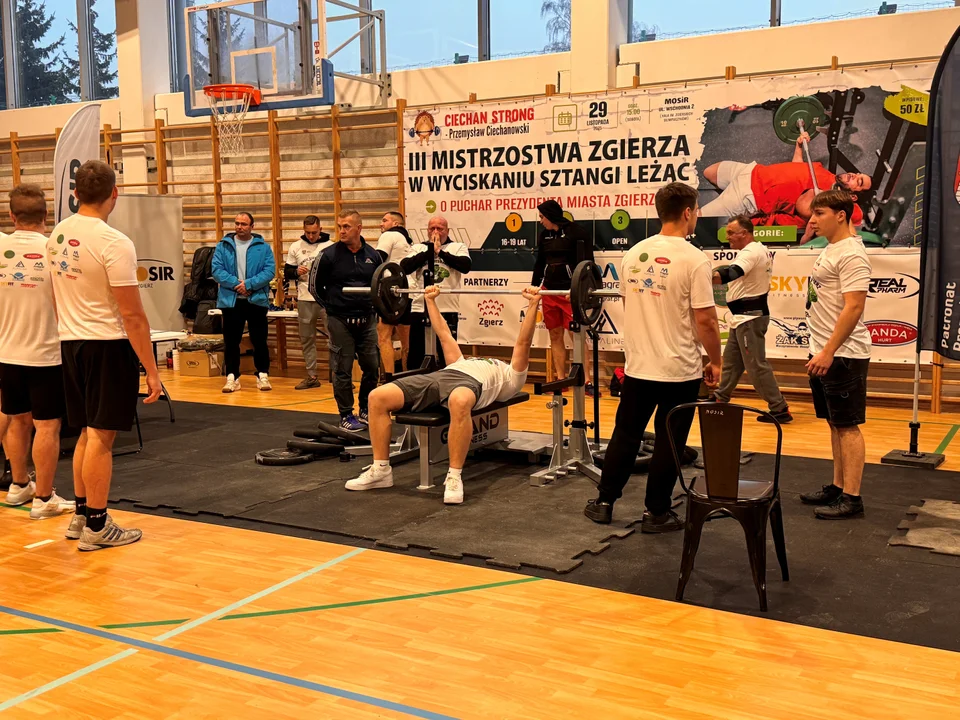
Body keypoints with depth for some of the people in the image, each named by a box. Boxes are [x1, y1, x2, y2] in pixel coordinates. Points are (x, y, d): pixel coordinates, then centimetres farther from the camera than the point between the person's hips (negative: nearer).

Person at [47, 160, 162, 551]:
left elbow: (57, 299, 15)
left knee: (88, 433, 18)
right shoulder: (114, 243, -17)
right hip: (108, 344, -8)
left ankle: (81, 516, 26)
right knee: (101, 436, -1)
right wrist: (151, 369, -14)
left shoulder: (57, 235, 7)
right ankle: (97, 526, 7)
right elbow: (132, 315, -18)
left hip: (70, 343, 8)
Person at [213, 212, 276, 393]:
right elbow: (217, 270, -3)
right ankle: (232, 377, 13)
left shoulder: (263, 247, 2)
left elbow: (270, 270, -7)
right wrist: (236, 283, -16)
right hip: (231, 301, 1)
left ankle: (263, 375, 14)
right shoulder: (223, 246, 4)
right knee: (231, 341, 5)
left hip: (257, 300, -1)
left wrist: (249, 284, -17)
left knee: (259, 340, 5)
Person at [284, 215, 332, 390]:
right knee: (307, 339, 8)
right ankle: (312, 377, 16)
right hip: (304, 300, 3)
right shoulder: (296, 247, 8)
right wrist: (297, 272, -11)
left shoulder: (330, 246, 2)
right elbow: (286, 273, 10)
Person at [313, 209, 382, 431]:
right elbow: (317, 286, 2)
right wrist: (332, 305, 5)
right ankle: (346, 416, 12)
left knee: (372, 367, 8)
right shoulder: (329, 255, -7)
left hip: (367, 319, 4)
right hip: (340, 321, -4)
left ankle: (366, 411, 25)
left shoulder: (372, 255, 3)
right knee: (343, 370, 2)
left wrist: (372, 305, 9)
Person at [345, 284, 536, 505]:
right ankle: (380, 470, -10)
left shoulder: (511, 378, 31)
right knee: (377, 397, -17)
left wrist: (533, 305, 14)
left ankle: (454, 476, -34)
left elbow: (523, 344, 20)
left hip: (471, 382, -6)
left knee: (459, 402, -46)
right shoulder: (467, 362, 46)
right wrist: (430, 301, 50)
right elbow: (445, 336, 49)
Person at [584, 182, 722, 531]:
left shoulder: (634, 254, 4)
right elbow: (705, 321, -16)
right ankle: (657, 513, 15)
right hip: (680, 370, -5)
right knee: (668, 443, 6)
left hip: (638, 367, 5)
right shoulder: (694, 259, -15)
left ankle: (604, 502, 23)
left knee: (626, 435, 16)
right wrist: (715, 362, -2)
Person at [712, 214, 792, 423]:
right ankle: (720, 399, 30)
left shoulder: (751, 253, -20)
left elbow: (732, 273, -40)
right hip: (745, 316, 11)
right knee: (731, 361, 18)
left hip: (749, 318, -11)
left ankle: (780, 409, -2)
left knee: (756, 365, -7)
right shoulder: (759, 250, 14)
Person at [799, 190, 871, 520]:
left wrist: (828, 353, -24)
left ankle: (851, 498, 3)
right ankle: (838, 486, 24)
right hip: (824, 353, 10)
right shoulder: (830, 250, 14)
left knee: (847, 426, -4)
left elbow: (853, 308, -23)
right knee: (834, 424, 15)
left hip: (843, 355, -10)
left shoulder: (851, 254, -16)